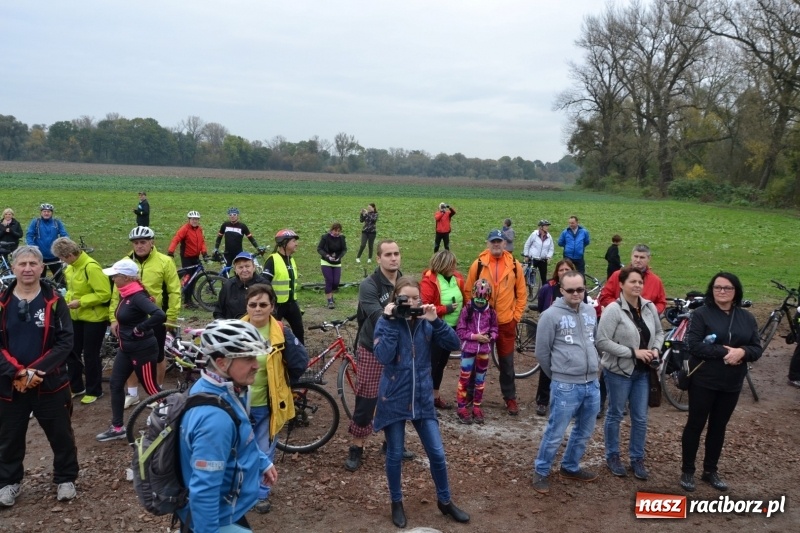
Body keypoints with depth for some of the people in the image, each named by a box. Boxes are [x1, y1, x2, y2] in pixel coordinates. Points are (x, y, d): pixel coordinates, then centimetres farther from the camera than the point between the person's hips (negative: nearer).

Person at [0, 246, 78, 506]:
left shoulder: (54, 301, -4)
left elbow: (65, 342, -8)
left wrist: (36, 370, -18)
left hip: (50, 383, -1)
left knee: (61, 435, 9)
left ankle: (66, 479, 28)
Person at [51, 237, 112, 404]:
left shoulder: (91, 267, -24)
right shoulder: (71, 267, 2)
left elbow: (104, 294, -25)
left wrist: (80, 302, -23)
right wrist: (66, 300, -1)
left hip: (94, 318, -8)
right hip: (76, 317, 8)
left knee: (90, 355, 2)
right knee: (72, 352, 14)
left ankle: (94, 391, 18)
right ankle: (76, 387, 29)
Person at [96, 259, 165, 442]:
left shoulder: (137, 296, -23)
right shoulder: (125, 295, 5)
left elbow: (160, 315, -37)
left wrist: (139, 329, -26)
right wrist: (118, 325, 8)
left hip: (142, 350, -10)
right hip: (126, 349, 10)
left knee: (151, 388, 2)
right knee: (115, 384, 12)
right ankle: (117, 428, 22)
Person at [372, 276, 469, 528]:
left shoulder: (425, 322, -1)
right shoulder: (386, 323, -9)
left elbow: (454, 344, -10)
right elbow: (383, 356, -25)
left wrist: (436, 320, -20)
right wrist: (390, 322, -25)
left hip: (422, 399, 3)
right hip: (394, 400, -2)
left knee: (437, 454, 9)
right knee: (395, 455, 11)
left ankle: (444, 501, 31)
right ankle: (397, 503, 32)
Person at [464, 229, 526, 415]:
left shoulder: (514, 265, -2)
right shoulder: (478, 264, -4)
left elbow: (522, 293, 5)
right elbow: (468, 291, 2)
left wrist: (516, 315, 0)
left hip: (506, 322, 1)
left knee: (507, 362, 10)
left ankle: (510, 398, 23)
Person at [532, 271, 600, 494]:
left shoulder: (591, 311, 7)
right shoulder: (551, 315, -12)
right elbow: (542, 352, -5)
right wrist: (557, 375, 5)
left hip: (592, 384, 6)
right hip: (565, 387, -6)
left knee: (584, 432, 18)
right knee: (555, 434, 2)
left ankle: (570, 468, 37)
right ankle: (541, 472, 21)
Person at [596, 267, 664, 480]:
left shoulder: (649, 307, -1)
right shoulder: (613, 309, -18)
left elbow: (659, 332, 14)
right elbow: (602, 342, -21)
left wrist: (655, 349, -6)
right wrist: (633, 352, -22)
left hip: (642, 371, 5)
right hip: (619, 371, -5)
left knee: (640, 418, 12)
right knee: (615, 415, 11)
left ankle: (637, 458, 29)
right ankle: (612, 456, 28)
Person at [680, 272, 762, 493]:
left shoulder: (747, 318, 5)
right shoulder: (701, 314, -9)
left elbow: (757, 349, 3)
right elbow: (693, 346, -17)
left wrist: (742, 352, -19)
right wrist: (724, 352, -24)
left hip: (732, 384, 4)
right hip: (703, 382, -4)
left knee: (718, 427, 15)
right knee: (695, 425, 5)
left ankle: (710, 470, 29)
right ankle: (687, 471, 17)